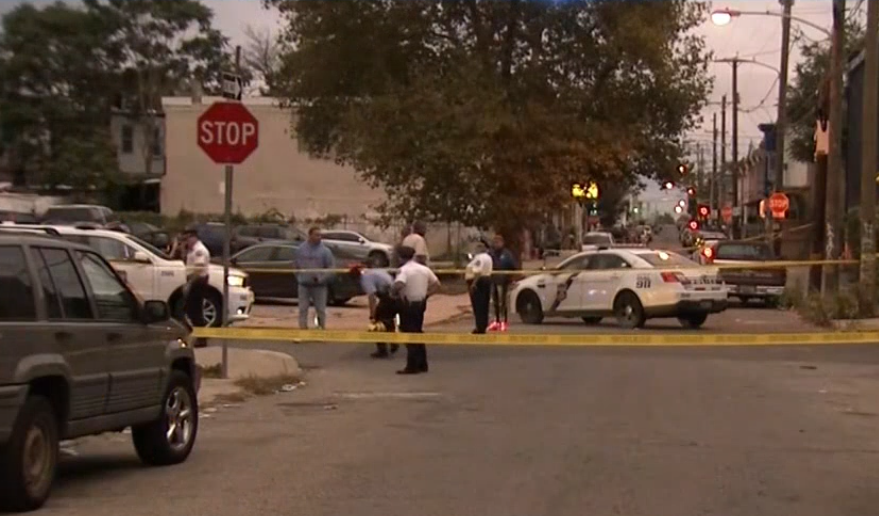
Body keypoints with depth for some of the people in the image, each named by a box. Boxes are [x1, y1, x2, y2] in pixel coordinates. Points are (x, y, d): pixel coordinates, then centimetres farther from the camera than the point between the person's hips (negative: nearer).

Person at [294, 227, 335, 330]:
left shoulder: (325, 251, -5)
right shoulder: (300, 249, 2)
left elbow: (331, 267, -5)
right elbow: (296, 265, 12)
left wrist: (321, 278, -14)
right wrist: (299, 277, 4)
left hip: (319, 285, -1)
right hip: (304, 285, 2)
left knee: (321, 310, 6)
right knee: (303, 309, 4)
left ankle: (322, 328, 16)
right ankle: (302, 329, 9)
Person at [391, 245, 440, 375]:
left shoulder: (404, 269, -14)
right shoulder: (424, 269, 9)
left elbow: (398, 285, -32)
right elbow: (436, 284, 12)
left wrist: (394, 293, -13)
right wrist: (426, 294, 10)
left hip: (408, 304, -7)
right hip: (421, 303, 7)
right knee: (418, 333, 17)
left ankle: (412, 366, -1)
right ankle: (422, 364, 21)